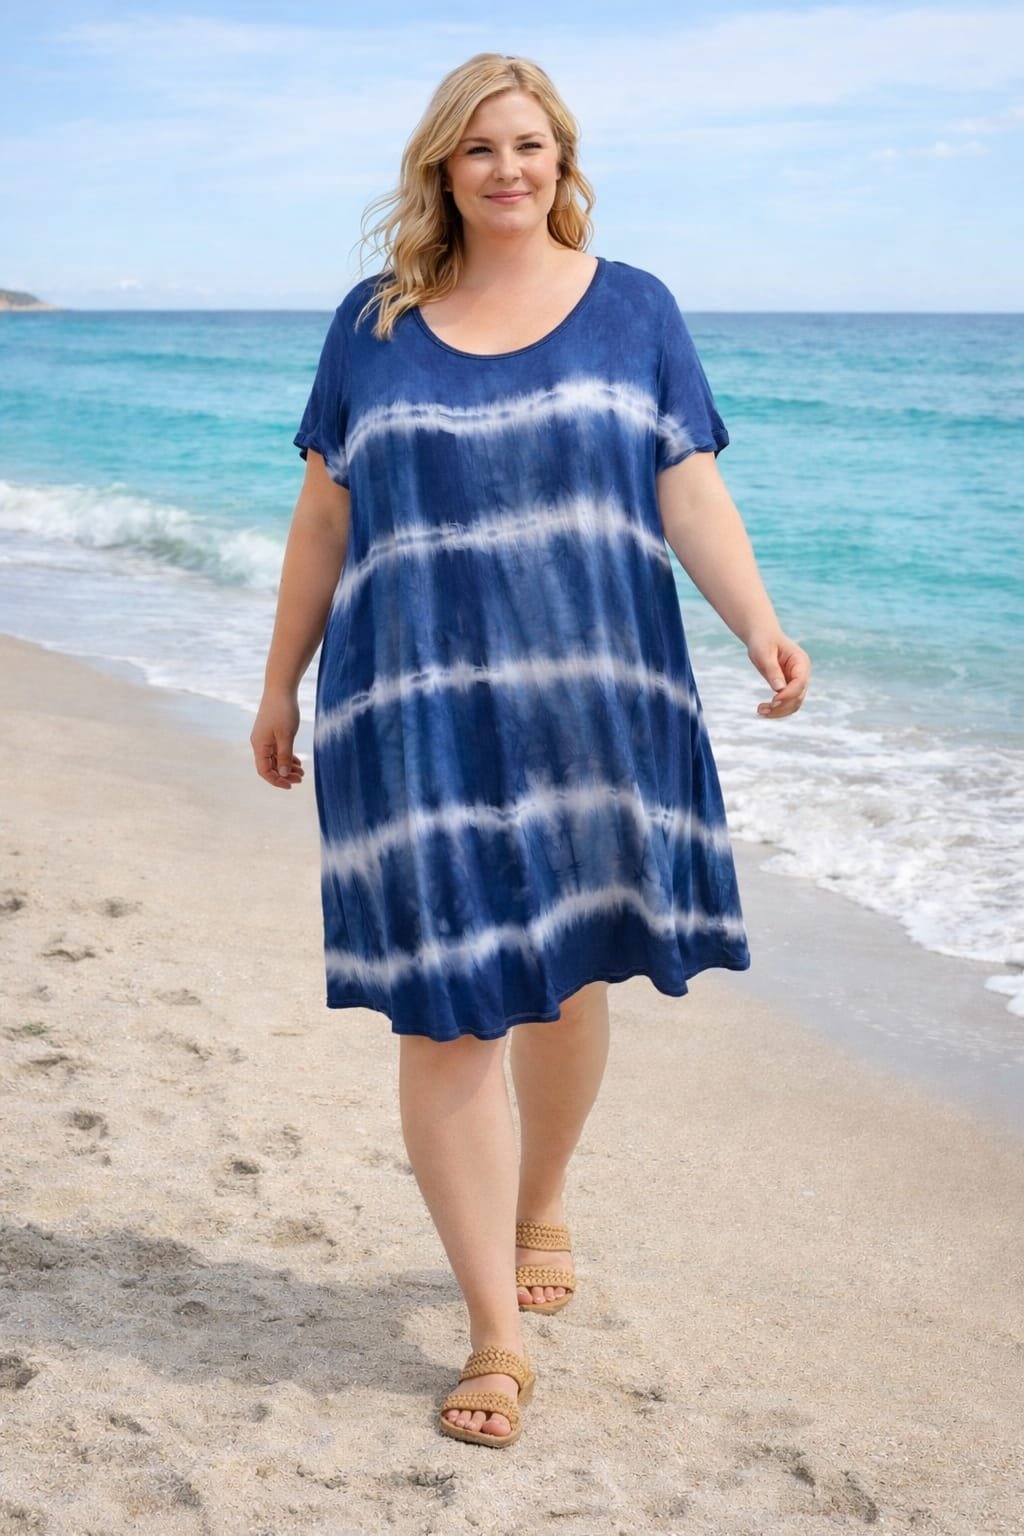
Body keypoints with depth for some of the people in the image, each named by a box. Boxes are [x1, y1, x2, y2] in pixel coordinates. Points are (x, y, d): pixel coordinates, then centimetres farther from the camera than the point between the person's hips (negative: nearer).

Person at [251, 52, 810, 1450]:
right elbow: (325, 515, 12)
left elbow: (690, 491, 2)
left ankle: (540, 1209, 38)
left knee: (569, 974, 10)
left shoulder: (633, 309, 8)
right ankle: (497, 1332, 4)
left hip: (589, 703, 1)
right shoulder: (373, 323, 9)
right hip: (418, 714, 0)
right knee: (446, 1007, -5)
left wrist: (759, 621, -14)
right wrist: (280, 682, 11)